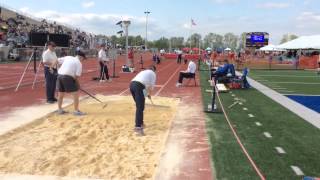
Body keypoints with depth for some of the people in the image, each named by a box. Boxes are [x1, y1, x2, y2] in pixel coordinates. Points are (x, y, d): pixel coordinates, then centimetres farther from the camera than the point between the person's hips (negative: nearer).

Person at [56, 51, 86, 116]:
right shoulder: (79, 63, 0)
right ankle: (76, 111, 6)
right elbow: (77, 76, -6)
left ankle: (60, 110, 34)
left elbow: (58, 60, 22)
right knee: (76, 93, 3)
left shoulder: (68, 57, 18)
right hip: (68, 77, -8)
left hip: (59, 75, 8)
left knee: (60, 94, 20)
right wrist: (77, 85, 7)